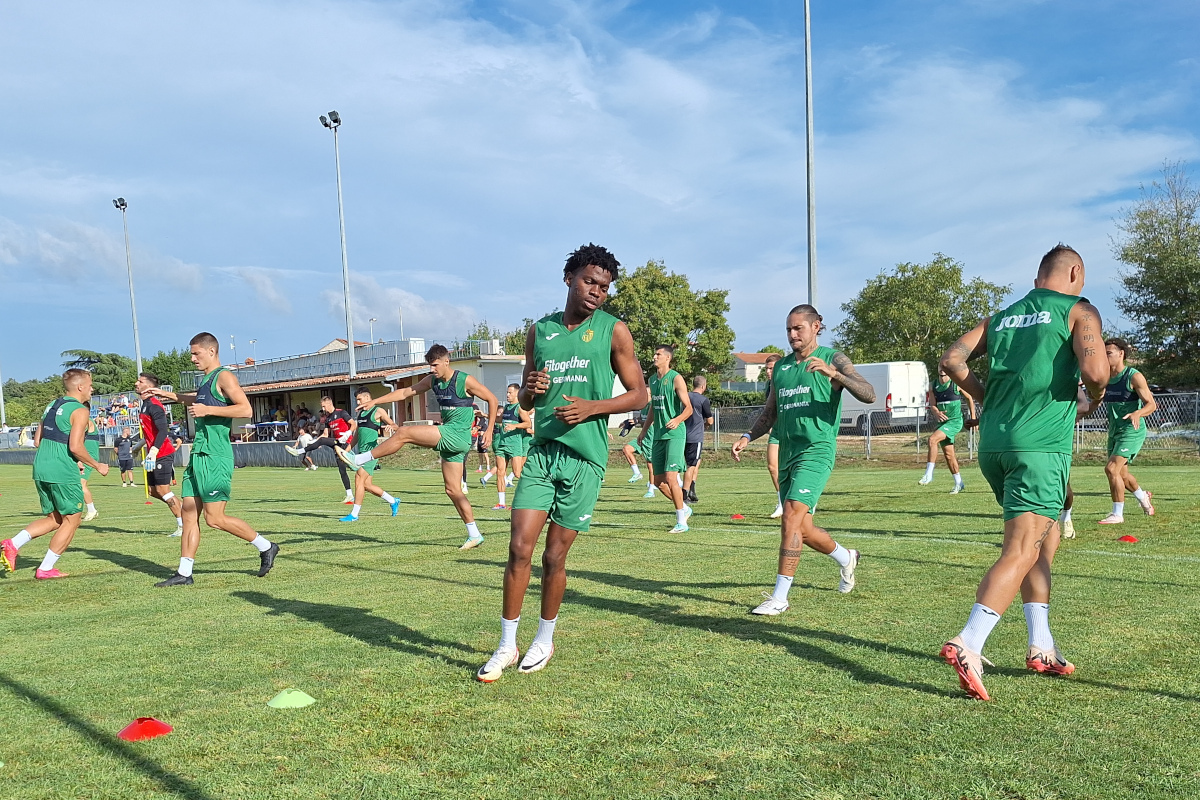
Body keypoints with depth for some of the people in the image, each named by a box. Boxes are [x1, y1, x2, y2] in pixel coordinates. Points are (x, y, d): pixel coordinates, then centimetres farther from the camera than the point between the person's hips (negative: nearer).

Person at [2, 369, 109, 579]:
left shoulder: (52, 406, 16)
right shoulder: (80, 410, -10)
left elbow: (37, 439, 18)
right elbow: (75, 446, -18)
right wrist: (97, 466, -6)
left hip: (40, 468, 8)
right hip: (63, 473, -8)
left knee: (54, 519, 20)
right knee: (72, 520, 6)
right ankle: (46, 569, 8)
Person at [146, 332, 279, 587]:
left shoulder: (224, 377, -10)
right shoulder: (205, 380, 18)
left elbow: (246, 409, -22)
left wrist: (207, 410, -22)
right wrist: (166, 394, 37)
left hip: (215, 457, -10)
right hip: (199, 454, 10)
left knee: (215, 518, -8)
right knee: (189, 513, 7)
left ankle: (265, 547, 6)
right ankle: (184, 573, 12)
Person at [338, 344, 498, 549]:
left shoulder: (465, 381, -8)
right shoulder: (432, 380, 12)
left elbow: (492, 399, -4)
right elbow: (406, 392, 16)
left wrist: (489, 430, -8)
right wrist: (375, 401, 9)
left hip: (457, 435, -9)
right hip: (449, 439, 9)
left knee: (404, 433, -14)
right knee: (453, 490, 7)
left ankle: (359, 459, -6)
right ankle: (474, 535, 12)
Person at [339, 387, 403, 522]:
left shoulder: (378, 411, -3)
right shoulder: (360, 413, 20)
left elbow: (394, 425, -6)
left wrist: (390, 426, -29)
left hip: (371, 450, -8)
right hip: (361, 451, 8)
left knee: (359, 479, -14)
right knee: (367, 484, 8)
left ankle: (354, 514, -10)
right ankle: (393, 501, 25)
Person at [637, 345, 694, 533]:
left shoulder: (676, 379, -8)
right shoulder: (653, 379, 14)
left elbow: (688, 408, -11)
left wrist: (677, 420, -30)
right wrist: (644, 430, 26)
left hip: (675, 434, -8)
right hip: (658, 435, 8)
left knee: (670, 478, -13)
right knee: (658, 480, 8)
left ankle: (681, 522, -1)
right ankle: (684, 508, 28)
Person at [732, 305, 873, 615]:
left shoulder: (832, 358, -2)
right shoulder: (781, 366, 15)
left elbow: (869, 395, -14)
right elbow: (770, 412, 23)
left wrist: (833, 373, -29)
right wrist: (747, 437, 6)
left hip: (816, 450, -7)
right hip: (787, 454, 7)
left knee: (791, 516, -20)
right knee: (802, 530, 12)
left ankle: (779, 597, -15)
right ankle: (847, 559, 40)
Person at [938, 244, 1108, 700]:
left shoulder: (1002, 316, 18)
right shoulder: (1079, 310, 3)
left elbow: (952, 360, 10)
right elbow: (1094, 371, -13)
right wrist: (1096, 394, 9)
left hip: (992, 443, 7)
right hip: (1041, 444, -6)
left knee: (1045, 538, 20)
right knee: (1021, 552, -9)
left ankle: (1041, 647, 19)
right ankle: (967, 646, -21)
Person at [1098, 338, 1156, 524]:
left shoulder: (1134, 377, -13)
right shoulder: (1106, 378, 5)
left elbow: (1151, 404, -15)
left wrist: (1137, 413, -35)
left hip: (1132, 431, -7)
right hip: (1114, 432, 7)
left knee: (1111, 469, -18)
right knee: (1121, 474, 18)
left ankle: (1117, 514, -8)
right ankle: (1142, 496, 47)